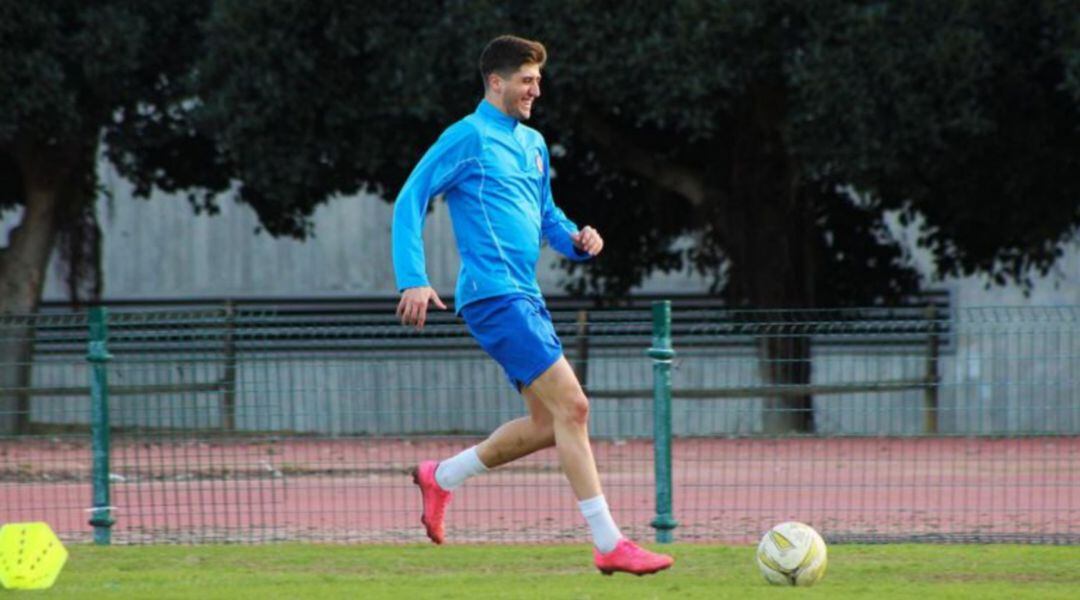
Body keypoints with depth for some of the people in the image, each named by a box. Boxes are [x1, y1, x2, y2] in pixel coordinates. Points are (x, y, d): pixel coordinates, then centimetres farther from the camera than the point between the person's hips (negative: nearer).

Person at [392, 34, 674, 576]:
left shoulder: (533, 144, 19)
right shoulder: (468, 138, -6)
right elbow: (409, 202, -8)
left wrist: (576, 240, 7)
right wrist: (414, 281, -18)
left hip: (525, 298, 9)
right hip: (494, 295, -9)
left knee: (549, 422, 9)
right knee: (571, 406, -15)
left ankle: (442, 477, 26)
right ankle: (609, 545, -15)